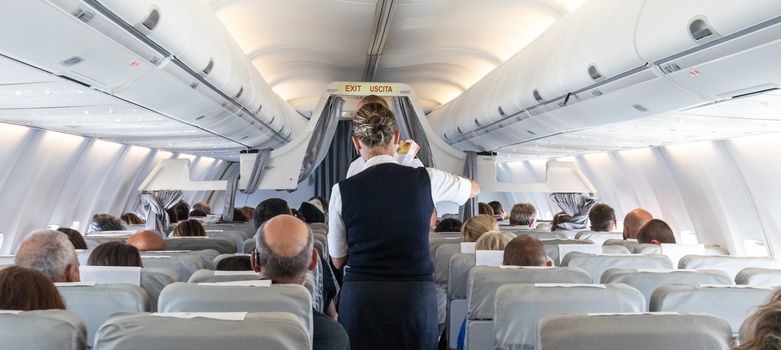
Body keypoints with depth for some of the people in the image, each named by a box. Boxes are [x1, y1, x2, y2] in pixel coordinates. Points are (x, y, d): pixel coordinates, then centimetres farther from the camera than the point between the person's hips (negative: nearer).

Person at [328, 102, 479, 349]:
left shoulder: (342, 190, -3)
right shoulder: (427, 179, -1)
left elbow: (338, 260, 8)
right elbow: (475, 189, 21)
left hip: (360, 295, 0)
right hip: (416, 293, 1)